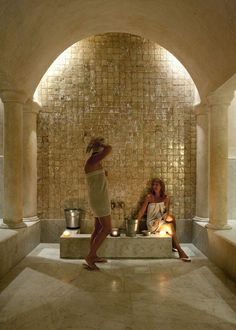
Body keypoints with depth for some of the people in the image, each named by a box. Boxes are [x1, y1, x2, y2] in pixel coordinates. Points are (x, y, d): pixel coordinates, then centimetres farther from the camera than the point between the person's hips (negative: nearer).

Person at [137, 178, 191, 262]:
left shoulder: (165, 198, 5)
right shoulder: (149, 197, -5)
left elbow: (167, 212, -2)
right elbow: (141, 211, -6)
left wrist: (160, 219, -22)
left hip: (161, 222, 4)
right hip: (152, 224, -4)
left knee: (171, 217, -26)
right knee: (170, 226, -27)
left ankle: (173, 244, -15)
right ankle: (180, 251, -22)